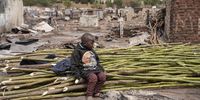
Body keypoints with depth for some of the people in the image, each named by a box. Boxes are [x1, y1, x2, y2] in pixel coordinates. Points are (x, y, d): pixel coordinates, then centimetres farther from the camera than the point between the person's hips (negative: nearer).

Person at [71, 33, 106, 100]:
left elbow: (97, 61, 27)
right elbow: (74, 64, -6)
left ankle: (96, 92, -5)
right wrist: (77, 74, -14)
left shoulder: (91, 50, 16)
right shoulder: (77, 51, -5)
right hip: (85, 70, -6)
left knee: (103, 76, -21)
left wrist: (101, 68, 17)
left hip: (95, 69, 6)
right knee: (93, 77, -34)